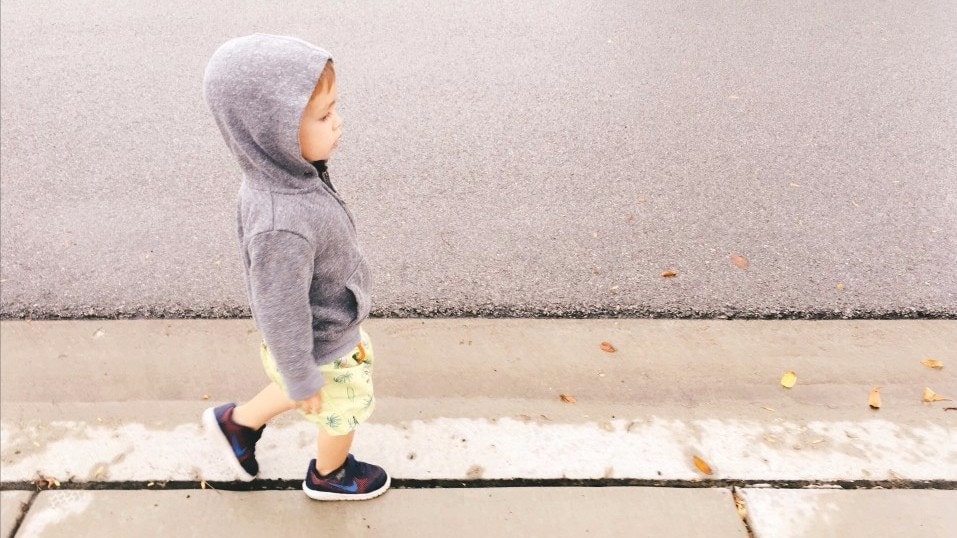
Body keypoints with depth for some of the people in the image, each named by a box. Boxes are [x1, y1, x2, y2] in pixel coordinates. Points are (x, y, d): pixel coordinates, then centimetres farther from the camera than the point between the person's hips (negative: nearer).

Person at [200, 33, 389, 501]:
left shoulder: (280, 178, -14)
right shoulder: (282, 226, -42)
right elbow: (282, 316, -29)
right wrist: (302, 380, -14)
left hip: (325, 329, 7)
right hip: (324, 349, -7)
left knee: (302, 393, 35)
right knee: (343, 413, 23)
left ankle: (238, 422, 53)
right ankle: (329, 475, 53)